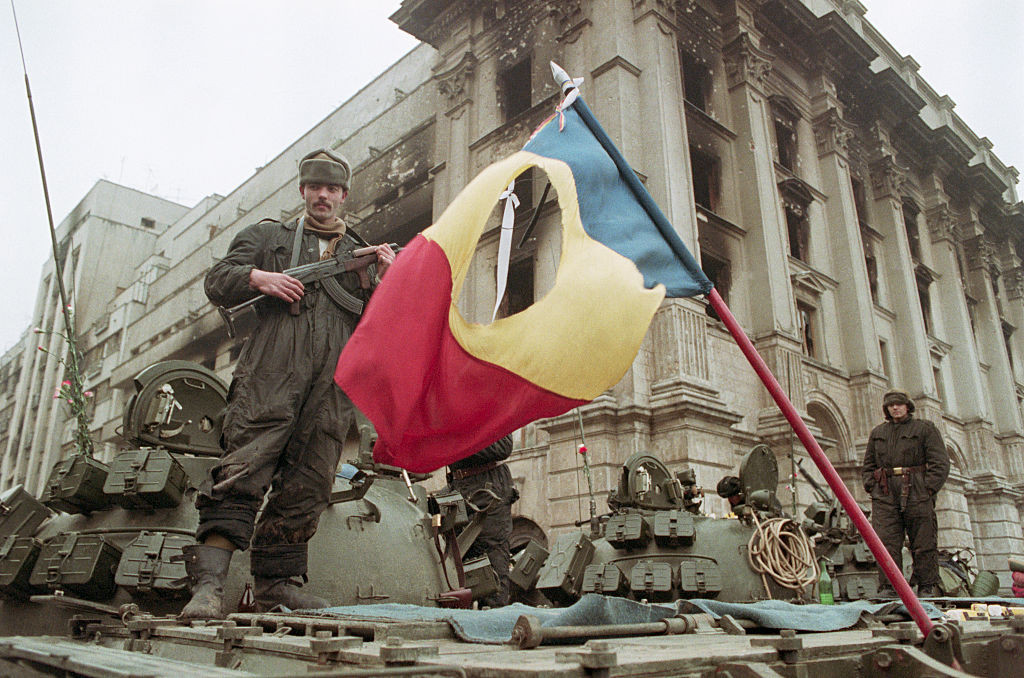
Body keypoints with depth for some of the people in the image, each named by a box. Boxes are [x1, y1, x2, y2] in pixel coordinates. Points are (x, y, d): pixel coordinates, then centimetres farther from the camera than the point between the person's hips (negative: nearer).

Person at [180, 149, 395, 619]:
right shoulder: (268, 236, 23)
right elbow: (217, 282, 14)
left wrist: (383, 285, 0)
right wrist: (258, 278, -6)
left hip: (332, 385, 2)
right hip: (271, 373, -2)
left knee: (306, 488, 0)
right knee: (243, 470, -15)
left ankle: (276, 584, 9)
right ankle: (208, 583, -17)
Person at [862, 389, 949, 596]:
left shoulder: (925, 428, 8)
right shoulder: (877, 432, 19)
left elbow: (940, 462, 0)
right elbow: (868, 464, 22)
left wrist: (928, 488, -9)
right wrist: (871, 486, 7)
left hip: (917, 494, -3)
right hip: (884, 495, 3)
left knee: (923, 544, 1)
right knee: (886, 543, -4)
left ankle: (927, 588, 8)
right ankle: (889, 587, -2)